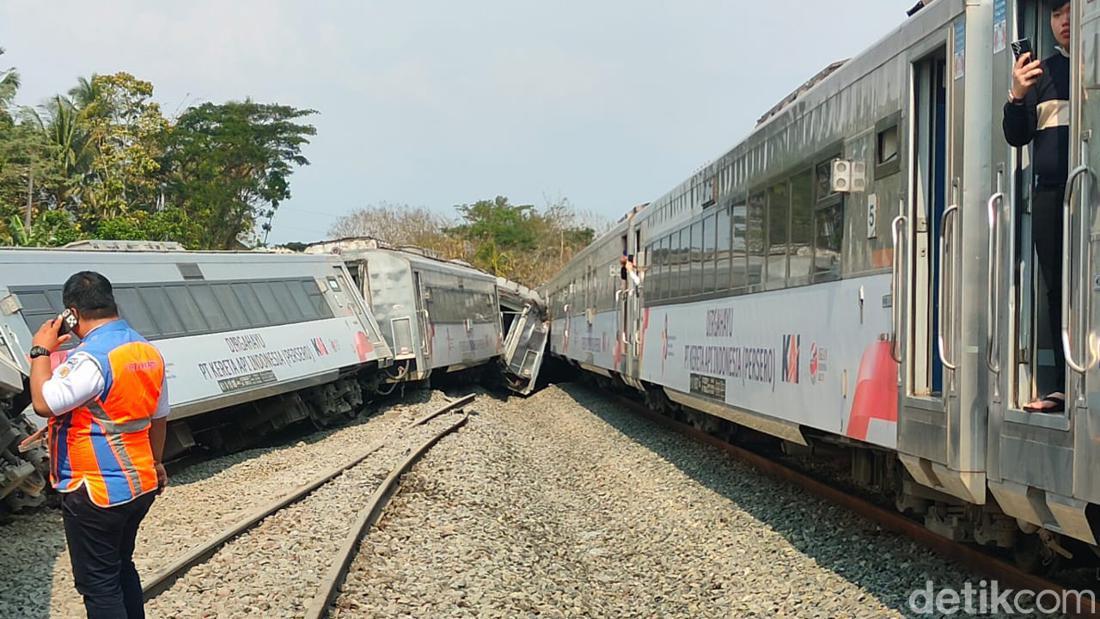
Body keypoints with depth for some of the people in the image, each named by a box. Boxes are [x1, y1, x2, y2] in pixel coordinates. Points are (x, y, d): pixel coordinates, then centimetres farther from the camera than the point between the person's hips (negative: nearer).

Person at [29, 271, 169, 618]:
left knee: (98, 583, 3)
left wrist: (41, 352, -14)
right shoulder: (148, 352, 5)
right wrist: (155, 463, 27)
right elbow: (159, 417, 14)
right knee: (122, 568, 23)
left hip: (95, 493, -8)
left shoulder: (91, 358, -21)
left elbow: (44, 404, -28)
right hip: (140, 486, 8)